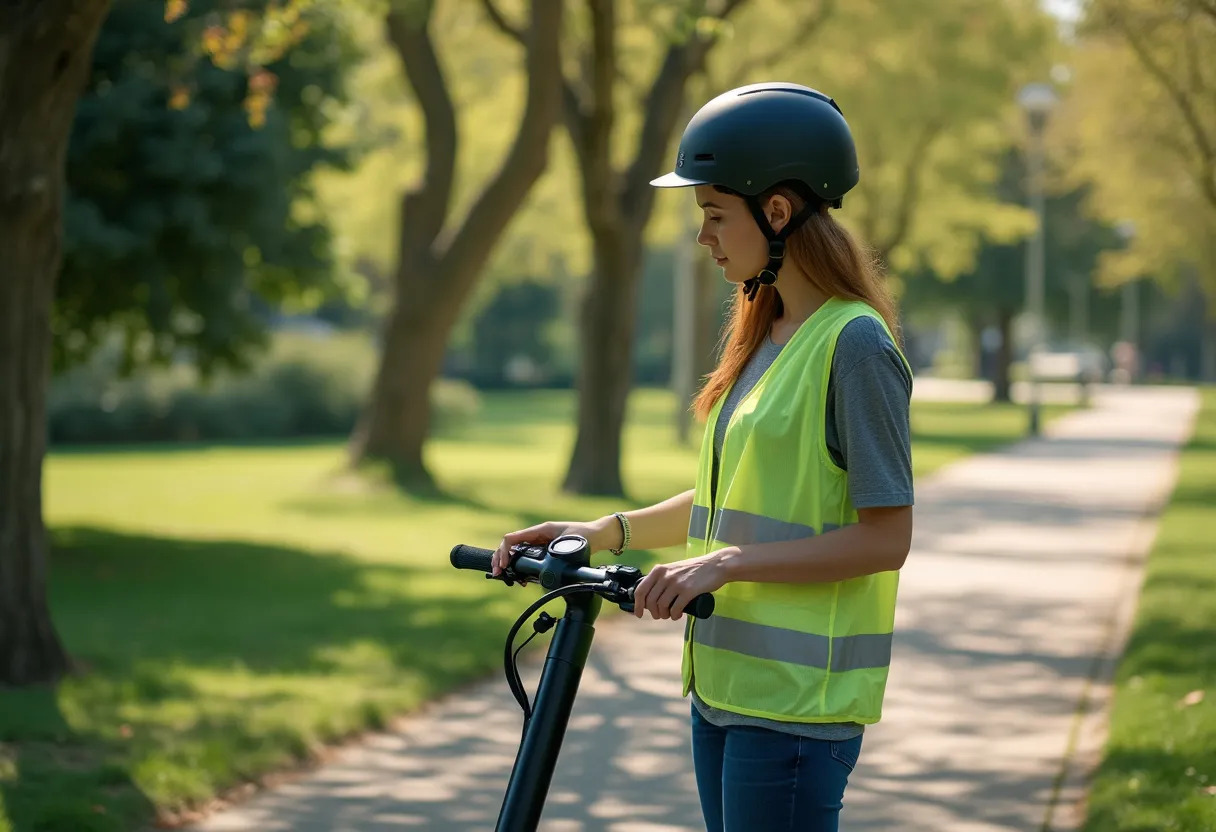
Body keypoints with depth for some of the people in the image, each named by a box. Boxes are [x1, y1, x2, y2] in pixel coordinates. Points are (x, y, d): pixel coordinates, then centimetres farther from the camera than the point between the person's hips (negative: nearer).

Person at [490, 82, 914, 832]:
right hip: (725, 680, 9)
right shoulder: (762, 337, 13)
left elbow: (884, 538, -17)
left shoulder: (855, 346, -14)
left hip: (798, 697, -9)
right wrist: (604, 533, 11)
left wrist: (728, 563, -22)